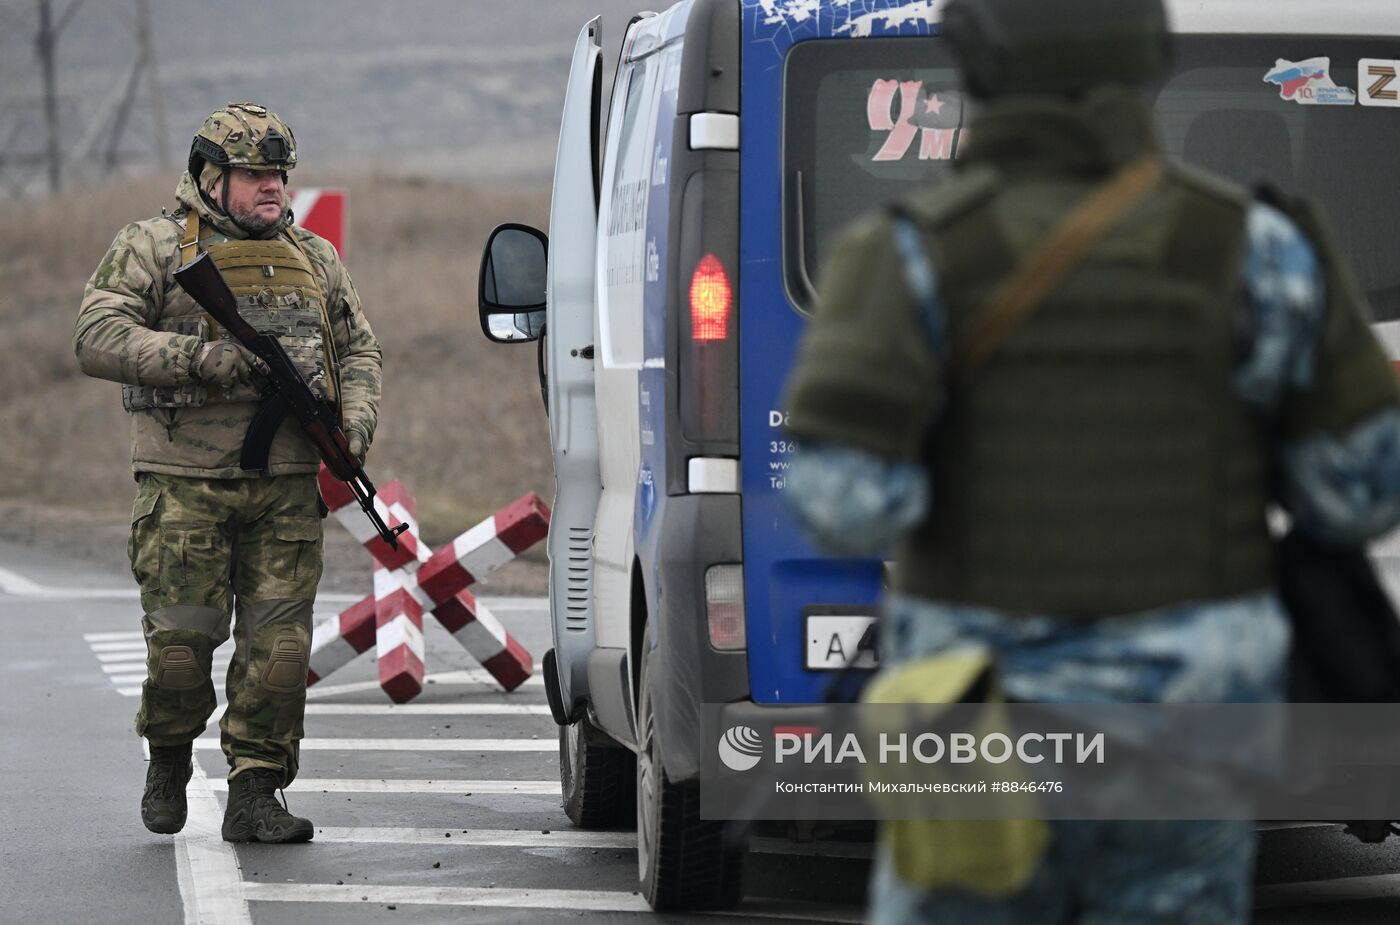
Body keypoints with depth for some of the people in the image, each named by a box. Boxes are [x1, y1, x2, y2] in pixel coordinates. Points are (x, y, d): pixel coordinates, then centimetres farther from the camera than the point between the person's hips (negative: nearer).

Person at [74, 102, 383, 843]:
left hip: (288, 485, 4)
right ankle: (168, 762, 22)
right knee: (182, 637, -4)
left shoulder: (313, 258, 16)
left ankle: (253, 794, 3)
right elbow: (97, 338, -10)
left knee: (278, 643, -3)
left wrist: (356, 422, 0)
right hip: (184, 483, -3)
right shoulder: (154, 249, 1)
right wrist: (199, 358, -21)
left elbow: (358, 349, 20)